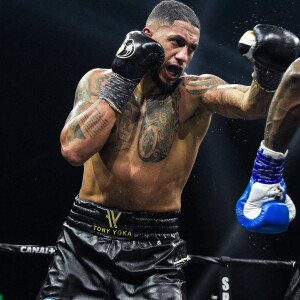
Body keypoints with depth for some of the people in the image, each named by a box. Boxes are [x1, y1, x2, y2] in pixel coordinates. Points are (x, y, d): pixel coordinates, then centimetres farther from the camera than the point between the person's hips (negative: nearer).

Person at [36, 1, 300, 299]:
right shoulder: (98, 81, 1)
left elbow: (251, 104, -23)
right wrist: (123, 78, -14)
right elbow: (74, 150, -14)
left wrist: (268, 72, -45)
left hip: (155, 251, -1)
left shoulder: (194, 93, -4)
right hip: (84, 240, 2)